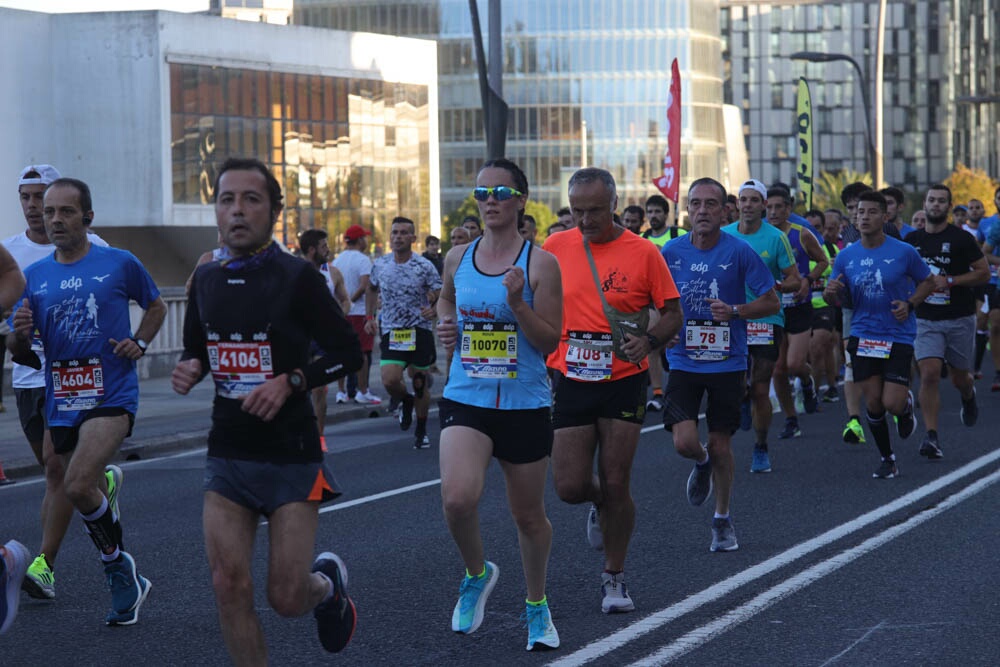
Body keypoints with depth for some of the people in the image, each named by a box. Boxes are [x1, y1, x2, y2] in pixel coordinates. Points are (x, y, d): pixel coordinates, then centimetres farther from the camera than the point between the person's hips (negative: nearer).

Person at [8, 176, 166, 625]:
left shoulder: (119, 264, -1)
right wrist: (21, 334, -12)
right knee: (92, 500, 11)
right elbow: (20, 354, 11)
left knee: (78, 487, -23)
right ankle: (127, 583, 28)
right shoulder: (34, 277, 8)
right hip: (60, 403, 5)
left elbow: (156, 306, 16)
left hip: (111, 395, -5)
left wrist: (139, 343, -2)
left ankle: (118, 567, -1)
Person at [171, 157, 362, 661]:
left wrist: (290, 381, -19)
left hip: (291, 455, -4)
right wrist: (188, 369, -3)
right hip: (227, 454, 4)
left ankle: (328, 584, 33)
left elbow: (349, 352, -6)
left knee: (286, 597, -2)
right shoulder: (206, 280, 6)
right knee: (229, 587, -5)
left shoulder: (296, 277, -9)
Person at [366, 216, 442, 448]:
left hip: (420, 331, -2)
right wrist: (369, 317, 15)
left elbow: (440, 296, -3)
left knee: (420, 384, 7)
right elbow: (372, 290, 22)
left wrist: (433, 309, -24)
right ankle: (406, 401, 19)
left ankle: (421, 430, 26)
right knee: (390, 381, -16)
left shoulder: (424, 267, -6)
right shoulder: (380, 265, 3)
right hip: (391, 332, 2)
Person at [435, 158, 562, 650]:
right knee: (457, 498, -21)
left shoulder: (540, 264, -7)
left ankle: (537, 605, 34)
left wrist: (517, 303, -23)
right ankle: (477, 574, 10)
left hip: (525, 406, -2)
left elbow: (549, 341, -9)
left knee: (528, 514, 10)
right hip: (465, 401, 2)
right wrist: (445, 326, 6)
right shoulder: (458, 259, 5)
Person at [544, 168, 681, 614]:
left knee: (616, 485, 0)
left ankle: (614, 577, 18)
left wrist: (649, 341, -19)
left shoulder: (643, 253, -6)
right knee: (569, 486, -3)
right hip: (570, 381, 2)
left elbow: (672, 313, 0)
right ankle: (600, 504, 34)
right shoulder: (554, 248, 0)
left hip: (623, 382, -2)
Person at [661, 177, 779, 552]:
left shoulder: (739, 252, -8)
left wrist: (735, 311, -18)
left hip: (727, 363, -1)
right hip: (683, 362, 1)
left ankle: (722, 520, 26)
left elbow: (771, 303, -2)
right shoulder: (671, 252, -2)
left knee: (720, 445, 6)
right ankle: (702, 465, 25)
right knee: (684, 443, -13)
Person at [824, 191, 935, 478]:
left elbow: (927, 282, 7)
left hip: (898, 338, -2)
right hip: (862, 336, 3)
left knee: (892, 403, -10)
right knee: (873, 403, 2)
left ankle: (907, 405, 28)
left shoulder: (904, 252, -6)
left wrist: (910, 304, -10)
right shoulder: (846, 256, 1)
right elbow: (835, 298, 8)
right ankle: (887, 459, 20)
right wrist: (830, 292, -16)